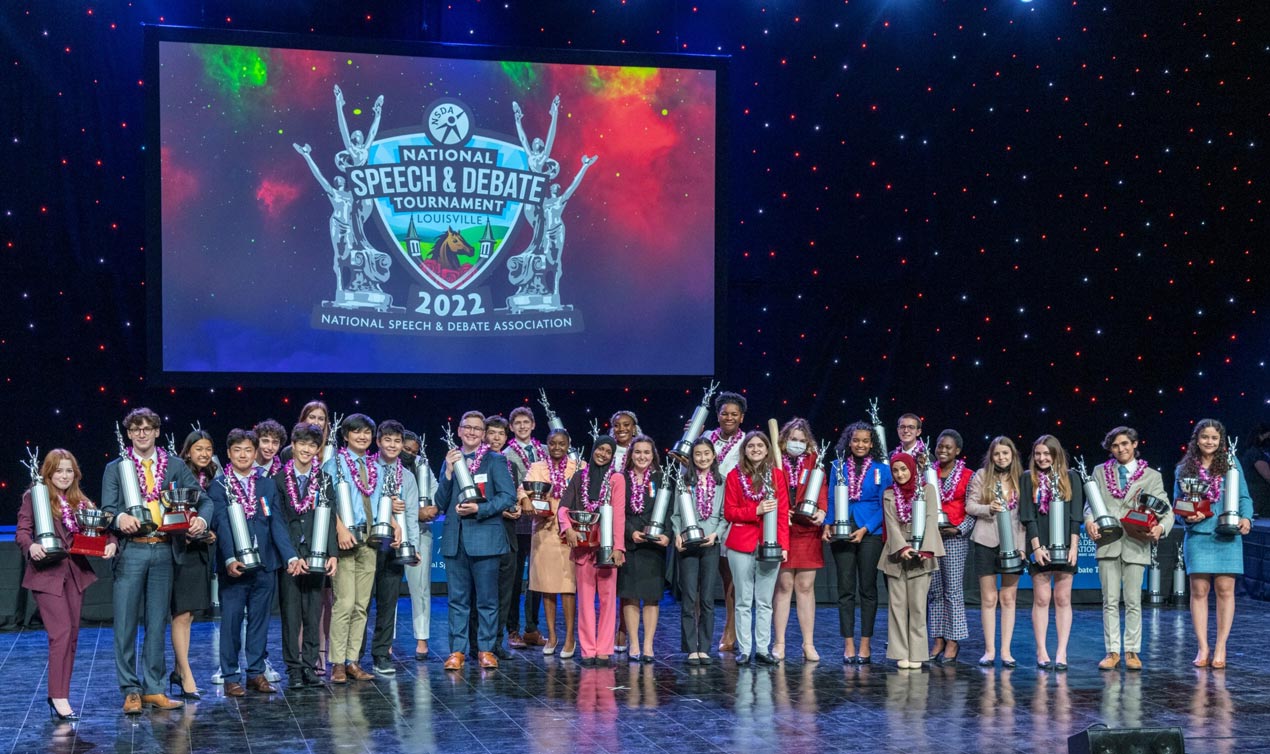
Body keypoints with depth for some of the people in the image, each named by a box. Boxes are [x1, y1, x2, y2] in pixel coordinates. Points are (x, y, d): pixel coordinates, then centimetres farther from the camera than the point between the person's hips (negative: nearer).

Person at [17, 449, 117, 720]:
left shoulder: (81, 501, 13)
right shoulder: (33, 497, -1)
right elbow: (22, 531, -9)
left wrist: (111, 542, -13)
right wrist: (31, 547, -30)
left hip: (76, 573, 6)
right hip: (47, 573, -6)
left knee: (72, 635, 8)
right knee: (61, 632, -13)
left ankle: (59, 694, 17)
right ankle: (58, 697, -9)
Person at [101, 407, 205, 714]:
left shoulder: (175, 468, 11)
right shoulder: (115, 468, 8)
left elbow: (204, 499, 6)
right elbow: (107, 510, -2)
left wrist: (201, 519, -15)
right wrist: (120, 518, -25)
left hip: (164, 552, 2)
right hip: (130, 552, -2)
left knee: (157, 623, 7)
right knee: (126, 623, -3)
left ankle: (153, 689, 15)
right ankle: (130, 691, 5)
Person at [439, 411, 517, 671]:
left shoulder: (495, 461, 4)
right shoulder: (450, 461, 15)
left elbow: (508, 496, -5)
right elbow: (441, 503, 10)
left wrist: (479, 509, -15)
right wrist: (448, 472, -3)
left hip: (485, 538, -3)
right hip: (455, 539, 3)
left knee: (487, 599, 1)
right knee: (458, 599, 5)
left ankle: (486, 650, 8)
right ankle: (457, 651, 9)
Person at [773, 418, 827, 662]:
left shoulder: (814, 462, 11)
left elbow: (821, 489, 2)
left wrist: (821, 510, -16)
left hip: (808, 531, 2)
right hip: (780, 531, -2)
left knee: (806, 587, 4)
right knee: (784, 585, -1)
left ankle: (808, 644, 10)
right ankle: (779, 643, 6)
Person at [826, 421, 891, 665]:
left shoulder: (882, 469, 2)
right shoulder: (838, 467, 7)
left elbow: (884, 505, 0)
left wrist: (865, 529, -10)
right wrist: (828, 524, -7)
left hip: (870, 533, -1)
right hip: (842, 533, 1)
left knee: (868, 589, 3)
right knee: (845, 590, 2)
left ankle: (865, 645, 8)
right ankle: (848, 645, 5)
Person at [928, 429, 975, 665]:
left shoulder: (967, 476, 1)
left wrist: (958, 529, -12)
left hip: (954, 538, -4)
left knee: (953, 590, -4)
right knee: (935, 590, 6)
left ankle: (953, 642, 1)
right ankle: (939, 640, 11)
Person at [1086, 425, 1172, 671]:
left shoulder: (1151, 476, 9)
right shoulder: (1100, 472, 13)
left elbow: (1166, 510, 3)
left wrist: (1160, 527, -18)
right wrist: (1090, 521, -14)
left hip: (1136, 544, -1)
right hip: (1107, 543, 1)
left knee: (1133, 602, 3)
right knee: (1110, 602, 2)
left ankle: (1132, 651, 11)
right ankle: (1112, 651, 7)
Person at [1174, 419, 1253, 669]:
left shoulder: (1231, 464, 7)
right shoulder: (1184, 469, 8)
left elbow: (1244, 497, 7)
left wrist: (1246, 518, -11)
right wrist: (1186, 517, -10)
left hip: (1227, 536, 0)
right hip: (1198, 536, 0)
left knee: (1225, 590, -1)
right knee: (1199, 590, -1)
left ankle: (1220, 648, 6)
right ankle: (1203, 648, 6)